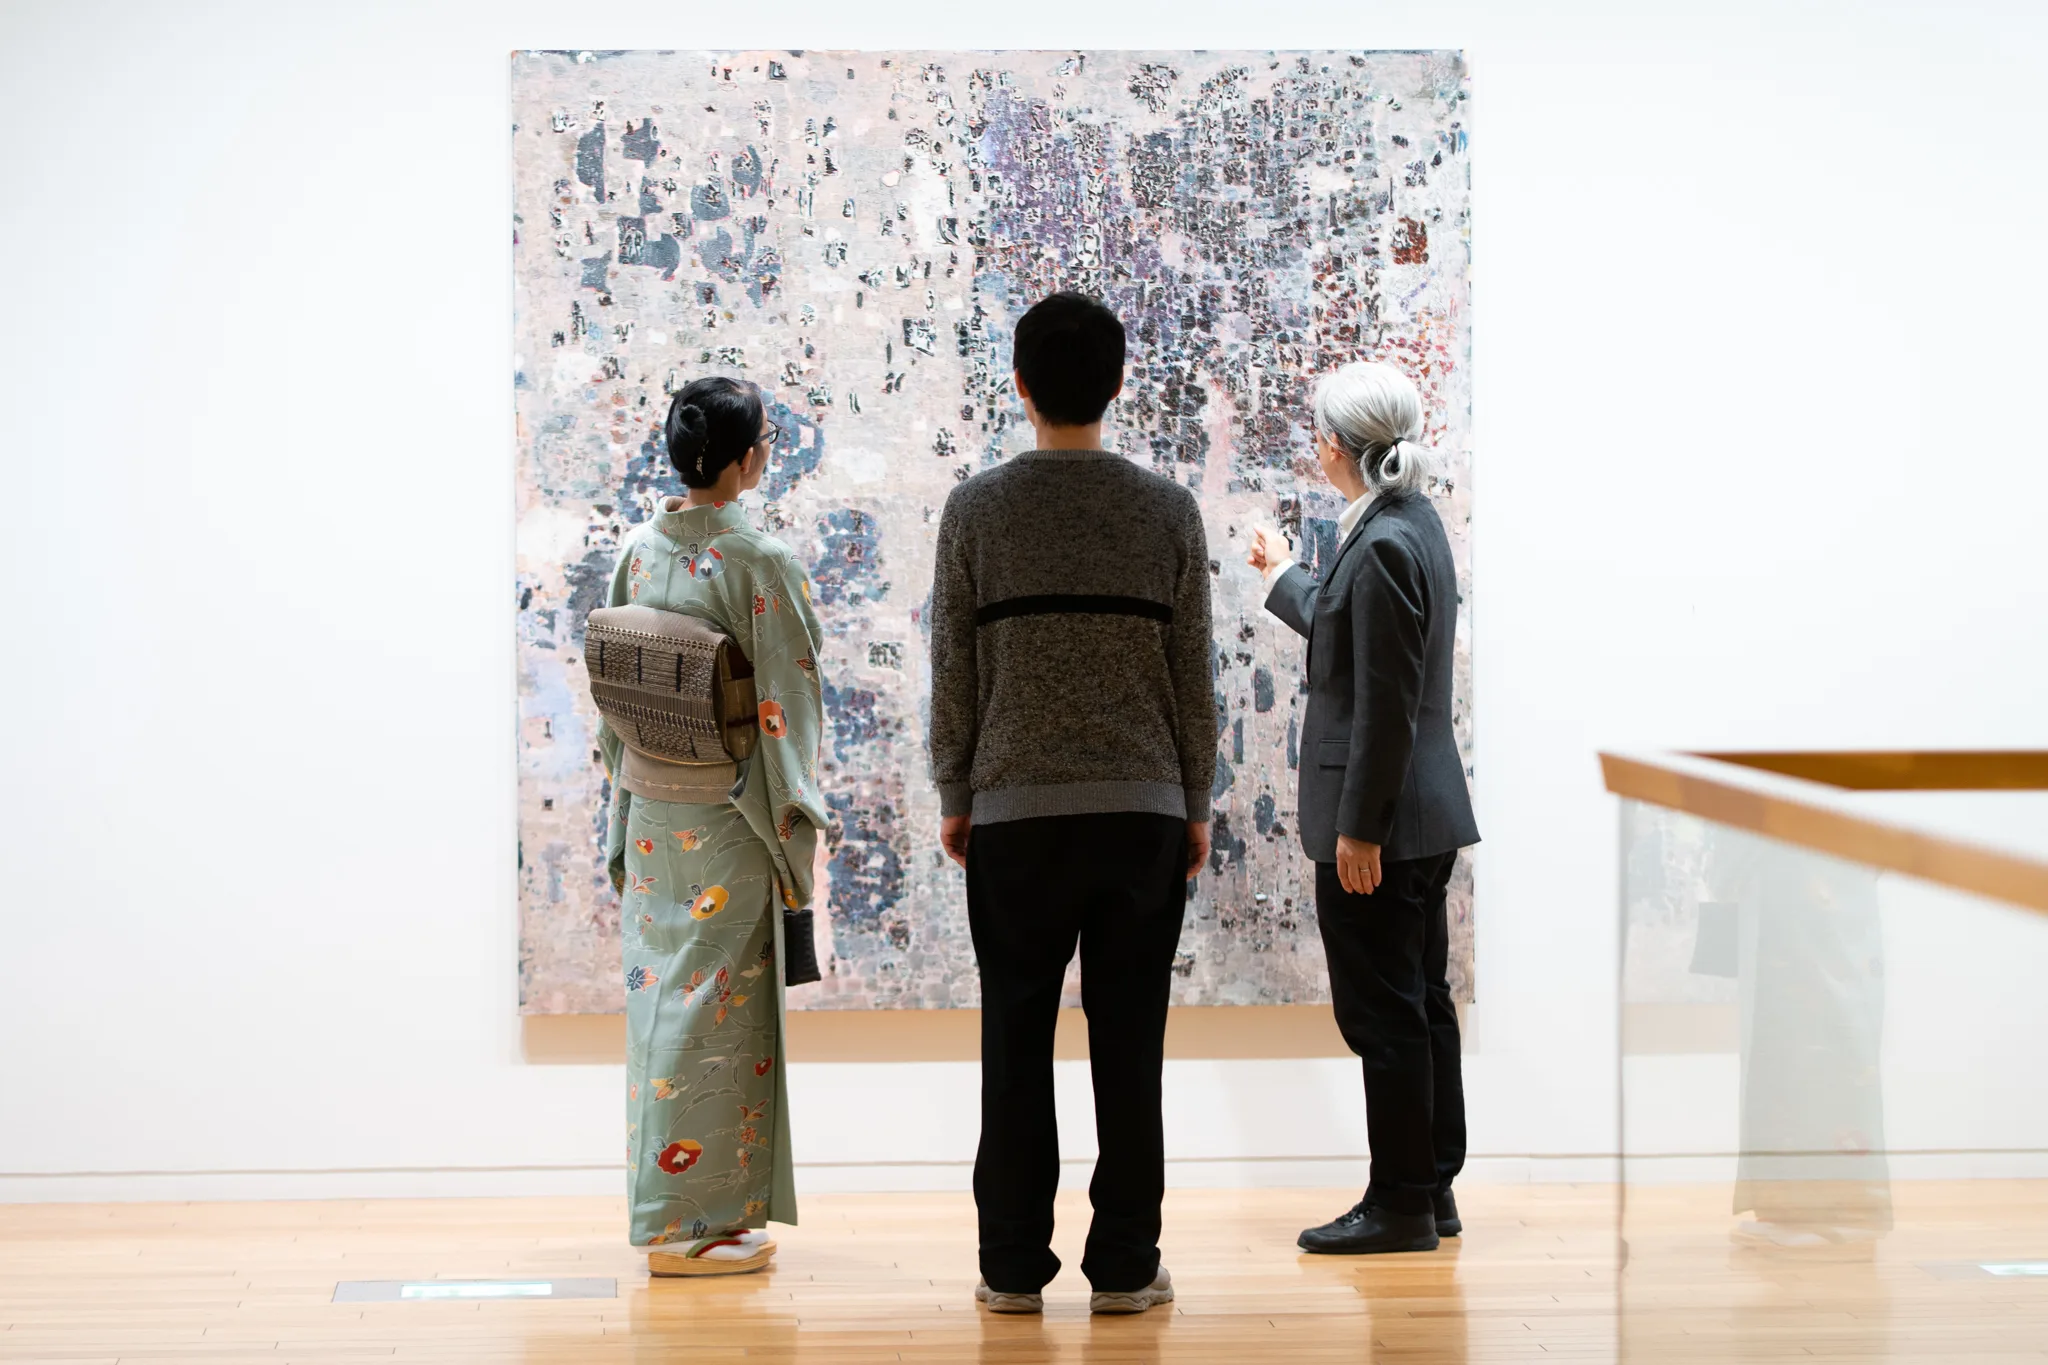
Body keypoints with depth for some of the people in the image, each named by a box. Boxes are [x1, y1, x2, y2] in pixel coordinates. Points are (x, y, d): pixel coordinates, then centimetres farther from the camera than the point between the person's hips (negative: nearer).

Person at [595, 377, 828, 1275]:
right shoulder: (758, 563, -16)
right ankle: (692, 1224, 4)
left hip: (650, 810, 7)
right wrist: (797, 834, -8)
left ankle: (668, 1209, 22)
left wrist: (626, 811, 17)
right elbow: (782, 703, -15)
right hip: (725, 819, -7)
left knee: (664, 992, 13)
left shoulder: (640, 551, 4)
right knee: (715, 1006, 0)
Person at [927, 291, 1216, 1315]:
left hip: (1014, 812, 0)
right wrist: (1194, 804, 13)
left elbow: (953, 671, 1)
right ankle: (1124, 1266, 7)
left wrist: (954, 796, 11)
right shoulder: (1168, 511, 1)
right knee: (1129, 1041, 4)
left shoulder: (977, 510, -2)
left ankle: (1014, 1265, 9)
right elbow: (1192, 674, 4)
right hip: (1144, 808, 1)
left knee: (1017, 1045, 5)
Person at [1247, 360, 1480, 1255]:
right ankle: (1432, 1190, 22)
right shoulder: (1412, 523, 10)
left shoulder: (1384, 545, -20)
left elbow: (1385, 702, -21)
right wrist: (1284, 578, 45)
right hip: (1423, 814, 10)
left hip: (1381, 820, -10)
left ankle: (1401, 1204, 5)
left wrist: (1358, 828, -19)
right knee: (1420, 1001, 14)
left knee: (1384, 1009, -2)